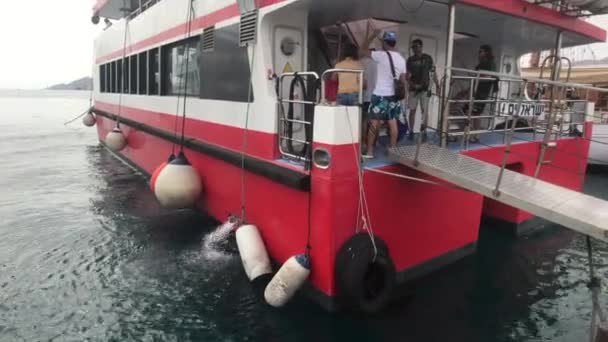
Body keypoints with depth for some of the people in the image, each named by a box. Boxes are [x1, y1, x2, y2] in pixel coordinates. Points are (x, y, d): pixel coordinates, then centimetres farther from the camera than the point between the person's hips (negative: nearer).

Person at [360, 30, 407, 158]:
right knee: (392, 123, 10)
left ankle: (369, 151, 1)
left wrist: (372, 36, 9)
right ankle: (393, 149, 16)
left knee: (374, 123, -1)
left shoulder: (381, 55, -11)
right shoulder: (401, 59, 8)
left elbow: (363, 51, 1)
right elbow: (403, 80, 9)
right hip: (393, 95, 6)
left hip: (380, 95, -6)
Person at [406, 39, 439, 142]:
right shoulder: (410, 60, 2)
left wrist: (437, 85, -2)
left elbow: (433, 72, 3)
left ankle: (424, 132, 5)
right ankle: (411, 132, 12)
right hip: (413, 89, 2)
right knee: (412, 110, 4)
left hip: (425, 88, -1)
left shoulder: (428, 58, 0)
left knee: (424, 110, -2)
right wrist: (412, 84, -18)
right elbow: (407, 75, -1)